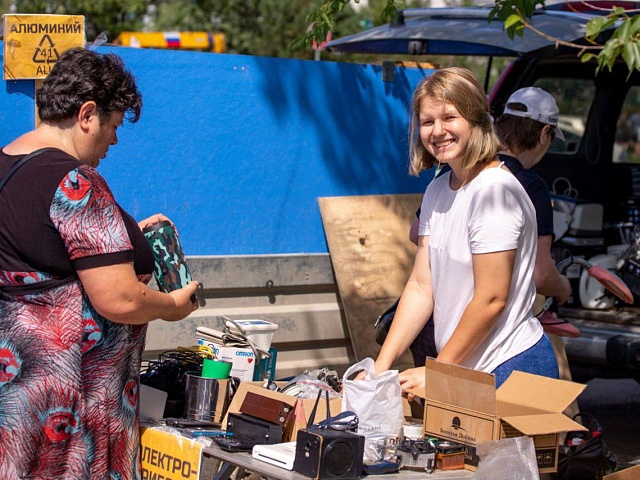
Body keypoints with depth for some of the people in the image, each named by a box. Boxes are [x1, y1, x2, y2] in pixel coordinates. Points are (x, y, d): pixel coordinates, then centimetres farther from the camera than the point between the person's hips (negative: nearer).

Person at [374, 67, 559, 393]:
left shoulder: (495, 191, -17)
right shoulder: (437, 191, 7)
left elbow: (491, 300, -18)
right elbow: (421, 287, 6)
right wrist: (381, 366, -3)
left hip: (511, 368, -7)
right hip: (462, 370, 8)